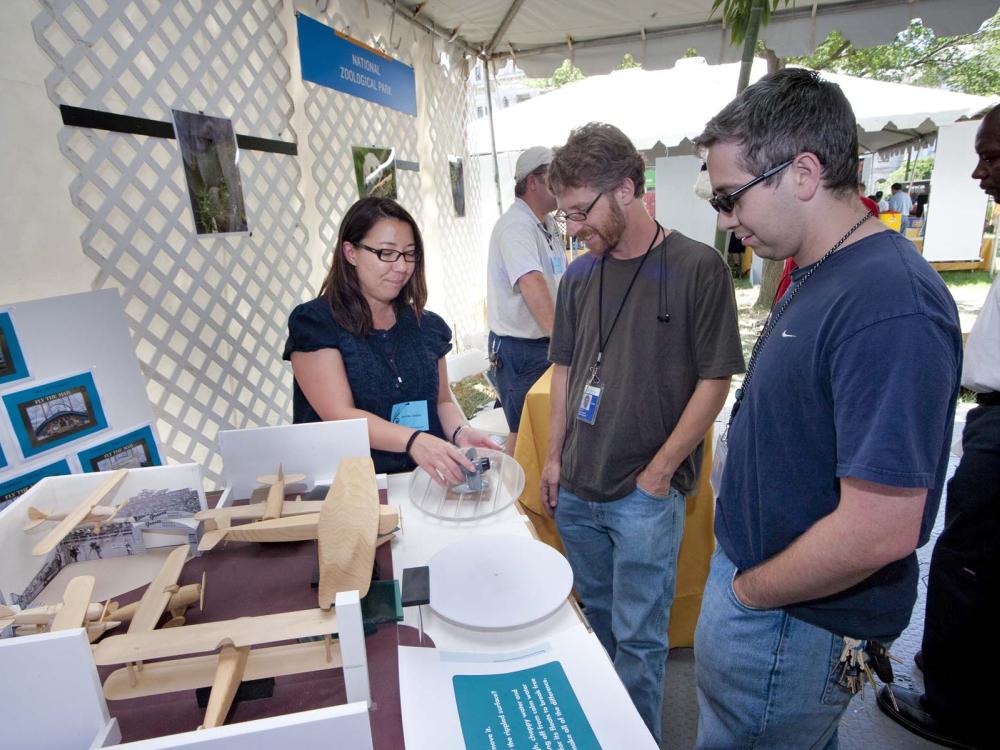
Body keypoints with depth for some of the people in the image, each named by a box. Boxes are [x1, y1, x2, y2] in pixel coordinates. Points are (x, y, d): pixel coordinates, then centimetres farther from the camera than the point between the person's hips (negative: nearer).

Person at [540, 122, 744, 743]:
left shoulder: (698, 268, -11)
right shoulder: (579, 276, 4)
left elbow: (715, 381, -10)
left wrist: (659, 472, -11)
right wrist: (555, 457, 8)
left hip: (646, 494, -5)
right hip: (576, 490, 6)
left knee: (638, 635, 9)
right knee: (598, 616, 23)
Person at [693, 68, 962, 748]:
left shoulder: (888, 307, -28)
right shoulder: (818, 274, 3)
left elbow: (880, 531, -30)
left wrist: (748, 592, -14)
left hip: (792, 624, -8)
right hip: (755, 576, 8)